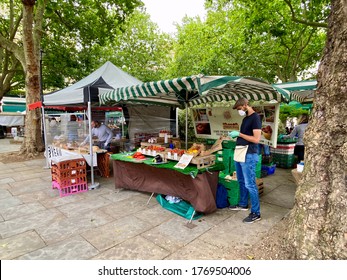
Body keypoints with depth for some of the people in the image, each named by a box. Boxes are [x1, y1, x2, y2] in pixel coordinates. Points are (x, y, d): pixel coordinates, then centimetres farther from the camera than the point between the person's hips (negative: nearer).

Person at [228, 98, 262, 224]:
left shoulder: (255, 118, -12)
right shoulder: (245, 118, 15)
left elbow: (256, 139, -20)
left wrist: (239, 134, -17)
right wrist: (235, 136, 5)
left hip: (249, 155, -9)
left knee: (250, 184, -4)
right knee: (241, 182, 18)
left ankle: (256, 213, 8)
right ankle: (243, 204, 34)